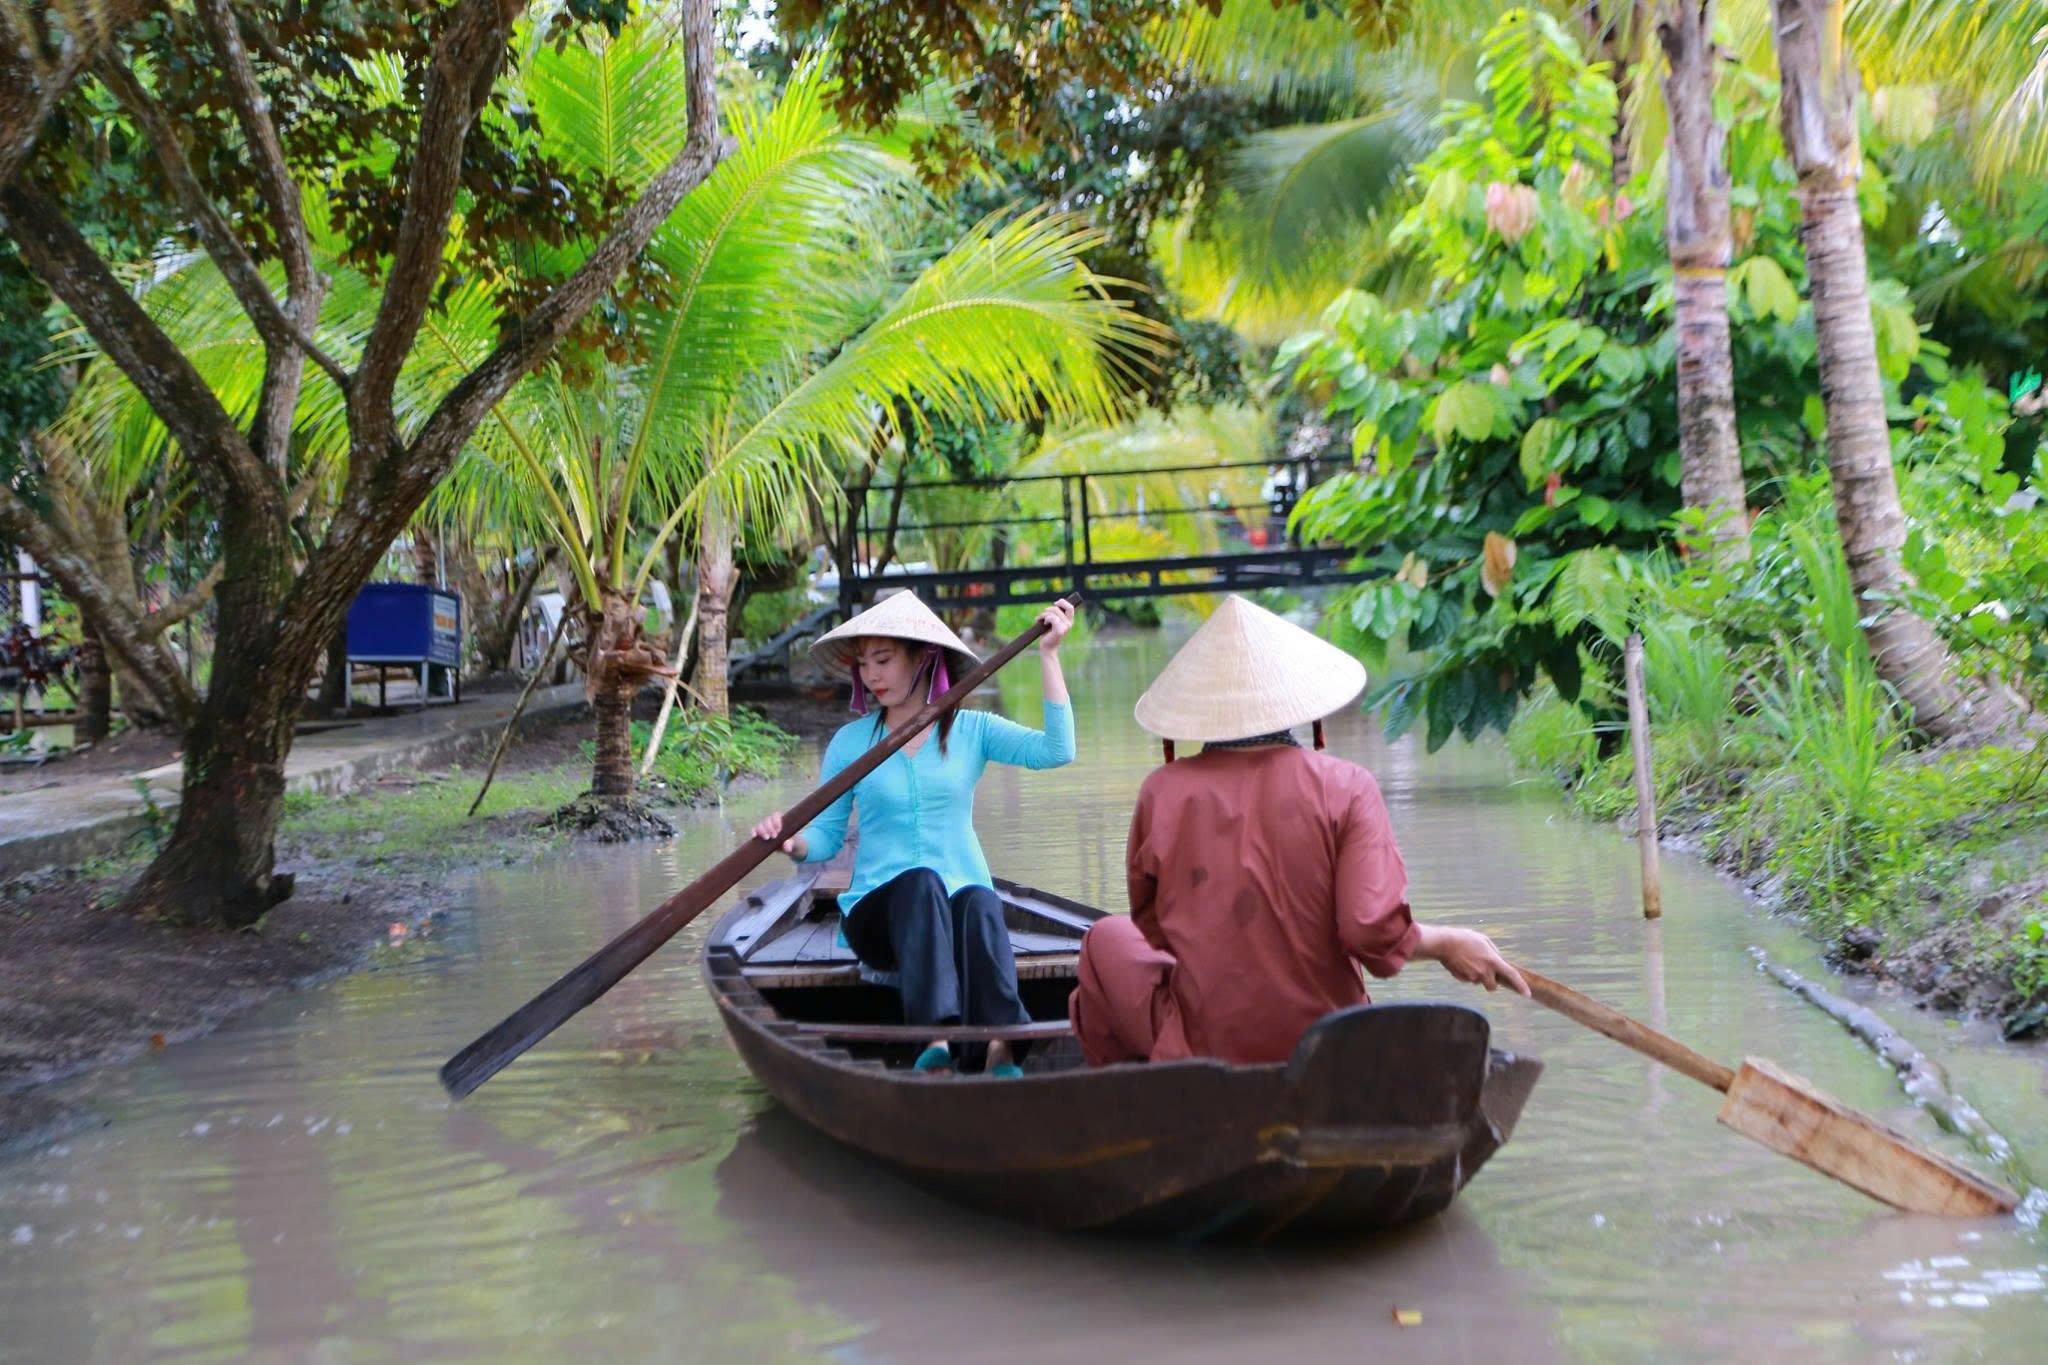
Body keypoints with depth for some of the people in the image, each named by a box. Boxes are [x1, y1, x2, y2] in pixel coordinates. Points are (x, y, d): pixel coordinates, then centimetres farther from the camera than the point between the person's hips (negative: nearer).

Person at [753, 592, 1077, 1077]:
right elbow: (825, 836, 6)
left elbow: (1056, 751, -9)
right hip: (878, 912, 0)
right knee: (921, 882, -35)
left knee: (981, 903, -35)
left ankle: (1000, 1047, -54)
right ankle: (936, 1039, -53)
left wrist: (1048, 655, -10)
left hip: (963, 901, 0)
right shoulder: (851, 741, 8)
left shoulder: (971, 730, 7)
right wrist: (791, 841, -17)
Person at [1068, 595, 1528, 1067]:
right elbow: (1374, 932, -19)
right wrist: (1446, 943, 0)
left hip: (1203, 1044, -2)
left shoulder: (1163, 794, -9)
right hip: (1326, 1045, 2)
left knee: (1108, 938, 27)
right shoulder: (1345, 788, -11)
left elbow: (1151, 928, 5)